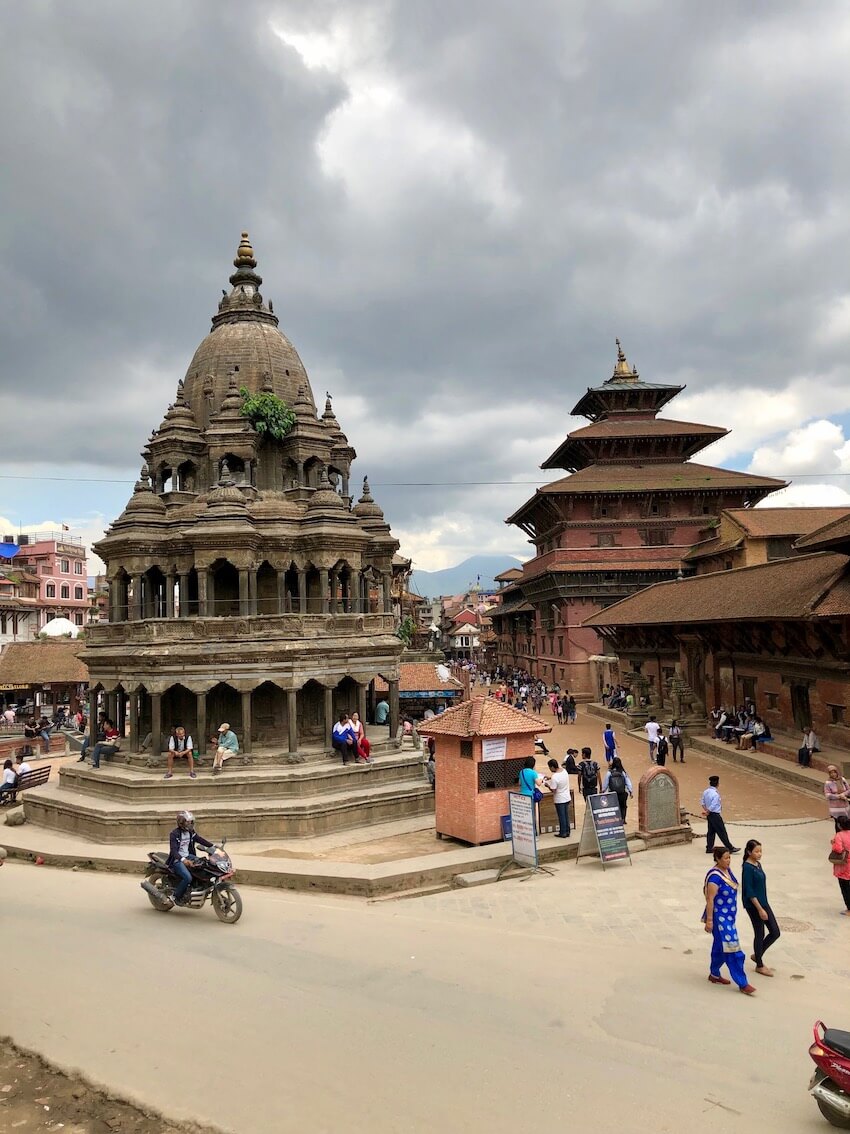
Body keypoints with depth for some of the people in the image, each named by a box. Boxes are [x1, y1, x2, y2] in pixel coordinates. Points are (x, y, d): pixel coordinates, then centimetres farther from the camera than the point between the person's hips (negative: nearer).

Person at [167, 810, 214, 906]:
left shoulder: (191, 832, 6)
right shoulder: (174, 834, -17)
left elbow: (200, 840, 11)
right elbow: (173, 850, -27)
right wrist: (183, 860, -43)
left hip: (188, 856, 7)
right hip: (177, 859, -7)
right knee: (188, 878, -27)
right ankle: (177, 896, -5)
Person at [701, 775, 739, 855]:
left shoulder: (705, 792, 3)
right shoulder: (715, 794, -23)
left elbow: (703, 803, 10)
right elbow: (713, 806, -22)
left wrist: (706, 811, 4)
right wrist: (707, 812, -8)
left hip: (709, 815, 9)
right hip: (715, 815, -8)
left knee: (711, 831, 16)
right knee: (722, 832, 1)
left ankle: (709, 848, 21)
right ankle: (730, 848, 10)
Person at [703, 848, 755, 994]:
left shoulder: (727, 870, 3)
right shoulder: (715, 876, -23)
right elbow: (710, 899, -22)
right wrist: (709, 920, -21)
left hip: (729, 915, 9)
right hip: (719, 917, -9)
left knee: (720, 946, 19)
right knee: (731, 949, -5)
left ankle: (714, 975, 33)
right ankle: (742, 983, 3)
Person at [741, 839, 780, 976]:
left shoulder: (758, 864, 8)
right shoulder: (747, 868, -19)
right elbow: (749, 891, -20)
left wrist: (764, 906, 20)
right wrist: (760, 909, -20)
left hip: (764, 903, 9)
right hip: (754, 905, -9)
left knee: (775, 932, 10)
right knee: (760, 934, 4)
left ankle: (757, 955, 28)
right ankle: (759, 965, 22)